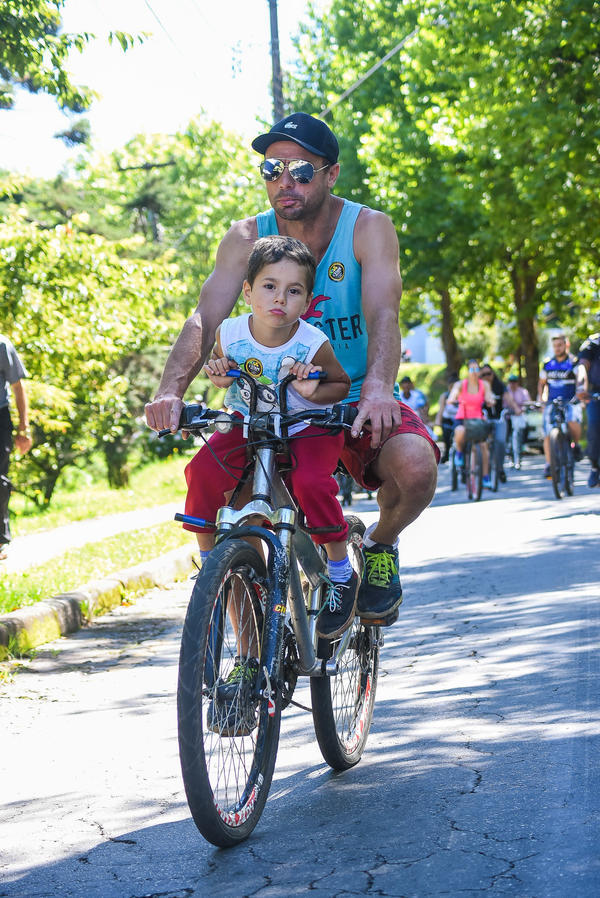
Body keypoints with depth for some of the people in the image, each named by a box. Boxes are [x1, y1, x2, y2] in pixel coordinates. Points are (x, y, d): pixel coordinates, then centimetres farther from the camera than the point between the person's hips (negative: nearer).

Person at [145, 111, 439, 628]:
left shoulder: (367, 228, -12)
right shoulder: (248, 238, -6)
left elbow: (383, 315, -27)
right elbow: (205, 318, -18)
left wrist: (378, 388, -48)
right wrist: (172, 390, -38)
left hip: (356, 402, -2)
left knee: (415, 467, -32)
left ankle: (381, 543, 5)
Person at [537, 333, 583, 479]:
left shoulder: (574, 362, -3)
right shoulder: (547, 363, 9)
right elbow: (541, 383, 20)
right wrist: (540, 398, 5)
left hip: (570, 401, -3)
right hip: (552, 402, 4)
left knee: (573, 423, -32)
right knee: (548, 434, -5)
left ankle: (575, 445, -3)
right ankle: (548, 465, 4)